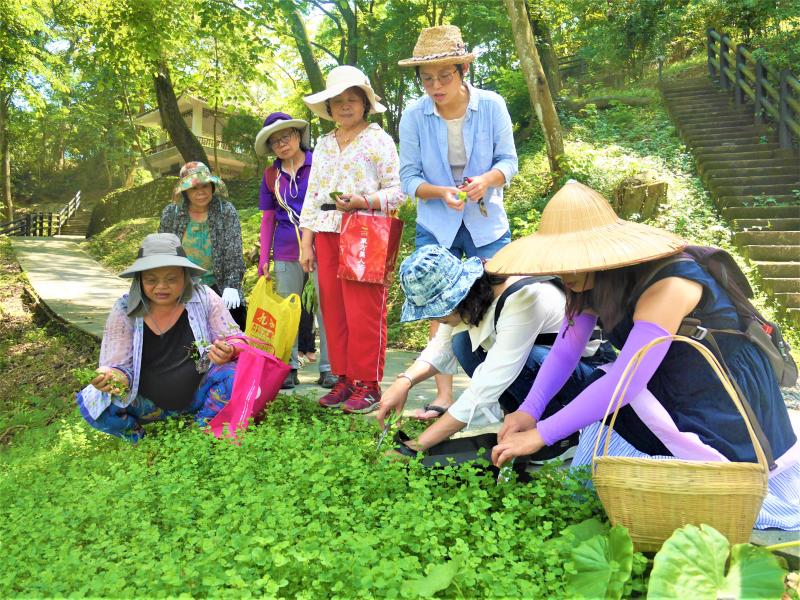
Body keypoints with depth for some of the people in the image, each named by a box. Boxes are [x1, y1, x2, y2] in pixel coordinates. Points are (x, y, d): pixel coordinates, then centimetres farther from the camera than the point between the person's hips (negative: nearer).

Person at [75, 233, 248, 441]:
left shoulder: (203, 298, -12)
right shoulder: (124, 310, -11)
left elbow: (236, 340, -7)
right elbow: (120, 367, -9)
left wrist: (229, 351, -32)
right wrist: (114, 378, -35)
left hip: (197, 394, 0)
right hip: (148, 403, 1)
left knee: (234, 374, -29)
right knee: (91, 401, -23)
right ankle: (140, 440, 6)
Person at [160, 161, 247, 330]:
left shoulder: (226, 211, -5)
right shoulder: (170, 213, 1)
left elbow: (234, 253, -10)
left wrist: (231, 286, -20)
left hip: (217, 286, -1)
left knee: (236, 313, -18)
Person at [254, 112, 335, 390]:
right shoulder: (271, 175, 11)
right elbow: (268, 218, 15)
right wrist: (264, 257, 10)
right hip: (286, 252, 3)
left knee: (325, 307, -2)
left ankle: (328, 369, 8)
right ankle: (289, 369, 18)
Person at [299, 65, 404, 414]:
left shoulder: (379, 140, 2)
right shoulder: (324, 144, 18)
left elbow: (397, 190, -2)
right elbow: (312, 195, 16)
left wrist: (365, 201, -19)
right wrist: (306, 243, 9)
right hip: (327, 234, 6)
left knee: (364, 313, -5)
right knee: (333, 310, 6)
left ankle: (368, 385, 5)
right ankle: (344, 379, 16)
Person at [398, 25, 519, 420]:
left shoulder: (491, 105, -9)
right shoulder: (414, 115, -9)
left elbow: (508, 160, -3)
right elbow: (408, 177, -7)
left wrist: (487, 180, -25)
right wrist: (441, 192, -26)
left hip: (487, 222, 0)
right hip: (436, 226, 0)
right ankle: (444, 396, 11)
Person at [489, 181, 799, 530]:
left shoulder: (668, 285, -33)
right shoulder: (594, 283, -9)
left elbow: (624, 382, -37)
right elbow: (565, 349, -7)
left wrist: (540, 435, -35)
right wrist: (529, 411, -22)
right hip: (671, 390, 7)